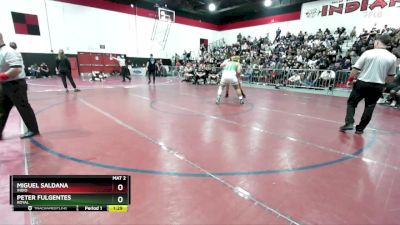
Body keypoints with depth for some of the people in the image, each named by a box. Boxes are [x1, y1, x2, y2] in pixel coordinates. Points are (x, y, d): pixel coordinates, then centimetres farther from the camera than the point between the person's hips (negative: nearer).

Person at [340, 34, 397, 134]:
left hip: (362, 83, -2)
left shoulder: (368, 53, -6)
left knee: (351, 103, 12)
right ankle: (360, 128, 17)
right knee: (369, 108, 12)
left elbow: (355, 69, -9)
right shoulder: (392, 57, 1)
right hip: (378, 86, 3)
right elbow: (391, 78, 5)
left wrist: (350, 79, 6)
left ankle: (349, 123, -2)